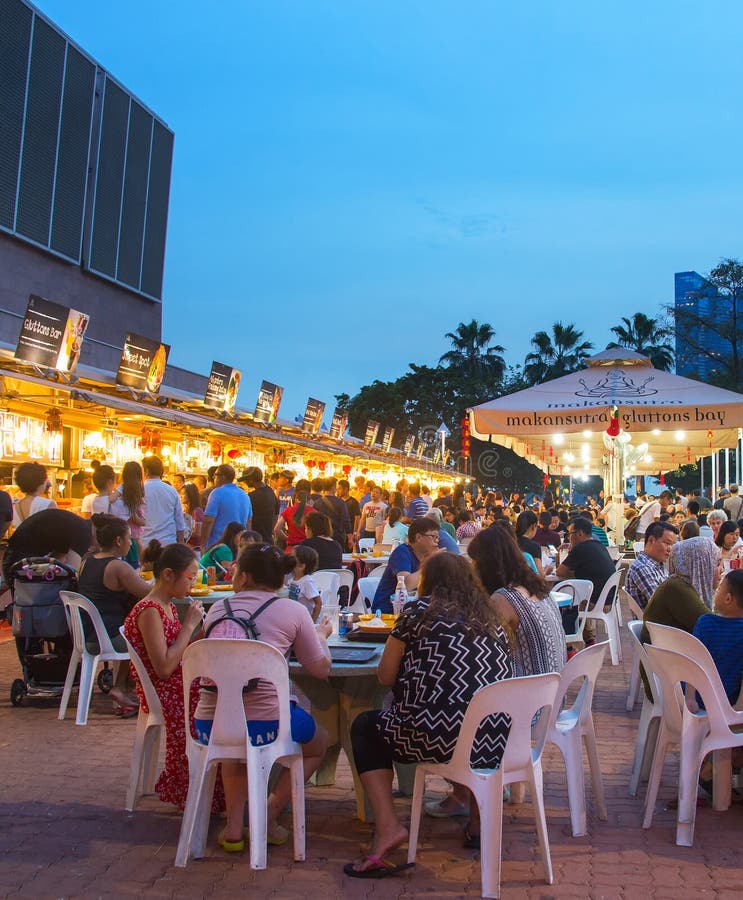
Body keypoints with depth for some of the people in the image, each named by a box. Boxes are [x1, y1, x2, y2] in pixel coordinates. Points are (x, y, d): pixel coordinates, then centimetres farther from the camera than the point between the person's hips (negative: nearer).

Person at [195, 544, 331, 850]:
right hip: (264, 725, -3)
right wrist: (321, 635, 26)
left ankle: (234, 826, 25)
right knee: (318, 741, 29)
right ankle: (270, 812, 12)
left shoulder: (217, 609, 9)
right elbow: (320, 669, 6)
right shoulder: (292, 610, 0)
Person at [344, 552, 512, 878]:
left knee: (364, 726, 20)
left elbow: (385, 677, 4)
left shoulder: (418, 611, 0)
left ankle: (387, 827, 3)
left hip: (440, 739, -6)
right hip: (495, 744, 6)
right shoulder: (490, 617, 14)